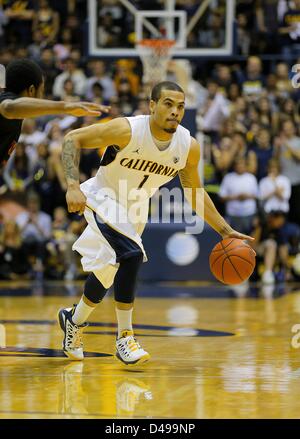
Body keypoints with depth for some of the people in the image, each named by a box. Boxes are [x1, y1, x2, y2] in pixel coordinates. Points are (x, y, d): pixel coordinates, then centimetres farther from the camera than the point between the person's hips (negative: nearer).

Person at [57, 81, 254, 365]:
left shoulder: (188, 146, -14)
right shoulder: (127, 130, -28)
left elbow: (194, 192, 2)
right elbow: (73, 139, -23)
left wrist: (225, 231, -3)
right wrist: (73, 186, -35)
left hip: (134, 210, 6)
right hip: (103, 199, -6)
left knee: (106, 271, 13)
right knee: (131, 254, -27)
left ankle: (74, 320, 41)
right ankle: (125, 338, -16)